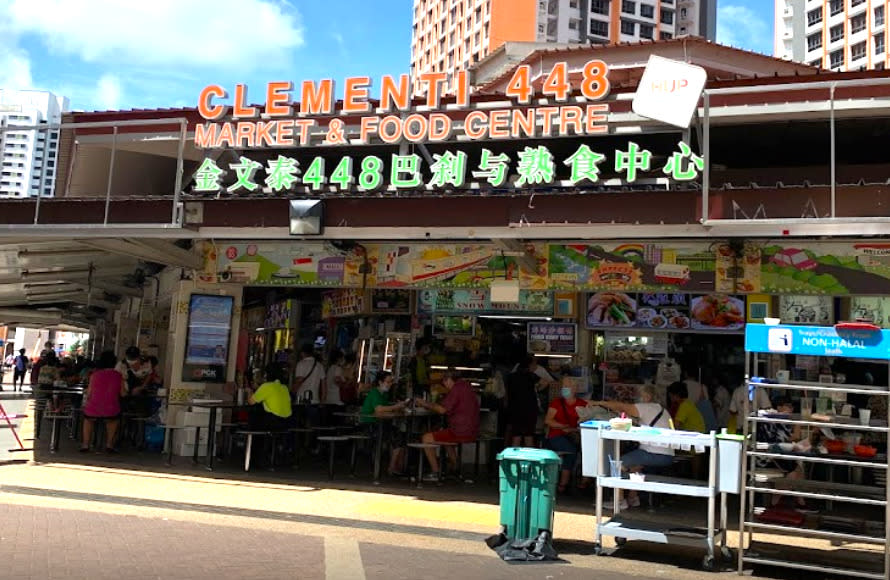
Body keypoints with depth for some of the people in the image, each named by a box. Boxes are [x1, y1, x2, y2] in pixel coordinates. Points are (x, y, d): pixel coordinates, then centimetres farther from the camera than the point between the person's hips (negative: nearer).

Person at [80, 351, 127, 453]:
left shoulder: (94, 375, -2)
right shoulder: (118, 376, 0)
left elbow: (88, 395, 2)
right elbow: (123, 394, 5)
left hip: (93, 411, 0)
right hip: (111, 412, 0)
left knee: (88, 418, 37)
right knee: (114, 419, 37)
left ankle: (85, 444, 34)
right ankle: (109, 444, 31)